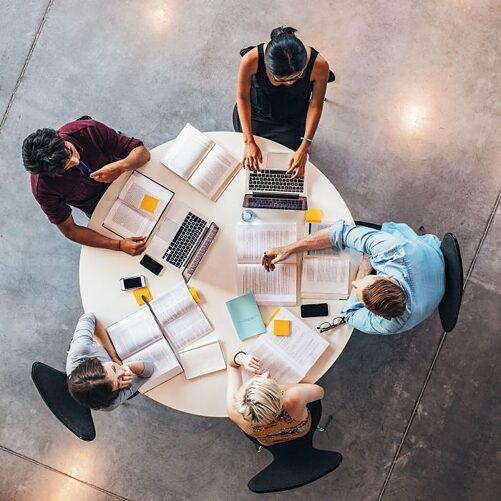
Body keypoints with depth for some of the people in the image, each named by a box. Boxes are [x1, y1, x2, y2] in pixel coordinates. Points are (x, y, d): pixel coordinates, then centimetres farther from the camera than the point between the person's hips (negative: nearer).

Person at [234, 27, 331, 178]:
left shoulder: (319, 65, -35)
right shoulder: (251, 60, -37)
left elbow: (316, 104, -18)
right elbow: (242, 97, -19)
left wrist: (304, 147, -20)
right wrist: (249, 141, -21)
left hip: (293, 122, 0)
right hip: (255, 116, 0)